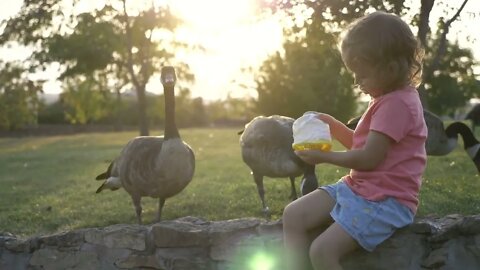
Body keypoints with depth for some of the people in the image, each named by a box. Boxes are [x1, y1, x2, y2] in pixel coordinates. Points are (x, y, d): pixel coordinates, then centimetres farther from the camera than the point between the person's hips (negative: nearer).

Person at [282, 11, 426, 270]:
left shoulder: (397, 103, -20)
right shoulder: (388, 98, 13)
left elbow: (368, 158, -21)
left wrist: (324, 157, -8)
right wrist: (332, 125, 11)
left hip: (384, 200, -11)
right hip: (358, 188, 11)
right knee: (294, 215, 0)